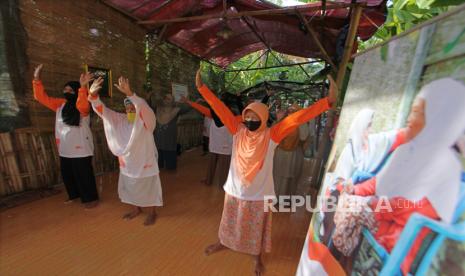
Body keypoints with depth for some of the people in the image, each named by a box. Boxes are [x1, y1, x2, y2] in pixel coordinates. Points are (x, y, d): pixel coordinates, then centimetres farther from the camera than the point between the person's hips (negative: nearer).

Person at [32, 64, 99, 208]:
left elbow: (82, 105, -34)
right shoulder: (60, 104, 11)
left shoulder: (82, 106, -11)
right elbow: (41, 97, 9)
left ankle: (91, 198, 14)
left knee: (83, 174, -1)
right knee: (66, 174, 20)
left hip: (80, 148, -8)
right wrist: (37, 79, -1)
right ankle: (74, 195, 39)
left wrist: (83, 87, -44)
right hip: (64, 149, 8)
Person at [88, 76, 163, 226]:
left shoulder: (146, 121, -16)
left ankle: (152, 213, 28)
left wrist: (129, 93, -48)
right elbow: (103, 110, -7)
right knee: (130, 187, 21)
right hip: (127, 163, 6)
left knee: (148, 188, 9)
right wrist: (93, 95, -25)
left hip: (145, 163, -6)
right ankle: (136, 209, 43)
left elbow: (144, 107, -36)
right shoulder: (120, 120, 0)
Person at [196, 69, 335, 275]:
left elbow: (297, 119, -22)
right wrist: (202, 87, -13)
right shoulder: (238, 130, -10)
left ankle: (257, 256, 50)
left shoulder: (272, 135, -15)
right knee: (230, 221, 26)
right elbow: (220, 109, -12)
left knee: (256, 228, 22)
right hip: (235, 190, 2)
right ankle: (222, 242, 56)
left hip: (259, 194, -1)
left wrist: (328, 101, -26)